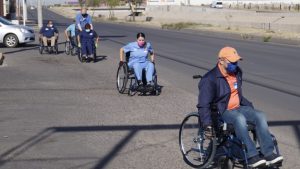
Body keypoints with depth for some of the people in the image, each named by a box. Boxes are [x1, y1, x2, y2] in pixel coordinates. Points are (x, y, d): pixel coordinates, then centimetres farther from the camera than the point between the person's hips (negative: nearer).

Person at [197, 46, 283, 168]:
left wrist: (249, 106, 20)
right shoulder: (210, 79, -15)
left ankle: (268, 154, -23)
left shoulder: (237, 72, 7)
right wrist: (207, 125, -26)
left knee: (260, 116, -19)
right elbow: (203, 105, -17)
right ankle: (251, 157, -39)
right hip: (222, 112, -7)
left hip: (238, 107, 7)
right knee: (239, 118, -37)